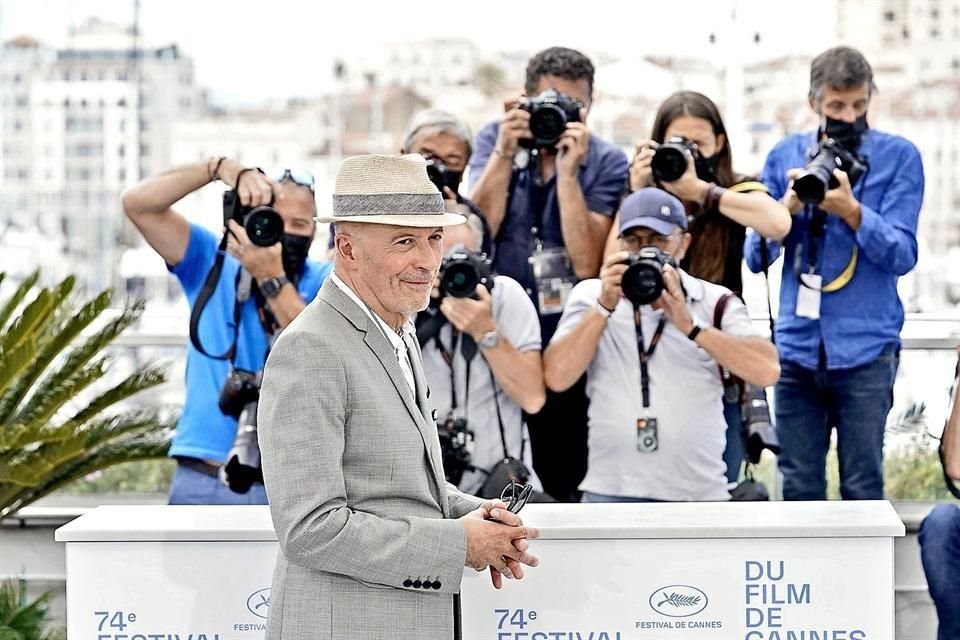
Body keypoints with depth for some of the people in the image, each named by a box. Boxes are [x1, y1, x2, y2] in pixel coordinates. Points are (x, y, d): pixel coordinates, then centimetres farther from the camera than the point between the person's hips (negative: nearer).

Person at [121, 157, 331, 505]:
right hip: (203, 483, 1)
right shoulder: (212, 263, 7)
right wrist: (221, 167, -16)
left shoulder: (325, 284, 3)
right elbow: (138, 202, -3)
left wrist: (272, 279, -22)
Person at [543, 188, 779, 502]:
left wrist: (690, 325, -17)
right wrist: (605, 306, -13)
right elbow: (556, 377, -4)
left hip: (698, 499, 0)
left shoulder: (716, 301, 6)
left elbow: (767, 370, -10)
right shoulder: (590, 296, 8)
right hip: (611, 497, 0)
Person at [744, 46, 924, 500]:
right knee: (799, 487, 5)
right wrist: (788, 206, -10)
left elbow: (901, 255, -6)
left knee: (862, 487, 0)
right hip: (797, 346, 3)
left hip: (865, 348, -3)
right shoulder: (785, 156, 9)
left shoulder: (898, 158, 1)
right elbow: (756, 257, 7)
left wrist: (852, 211, -20)